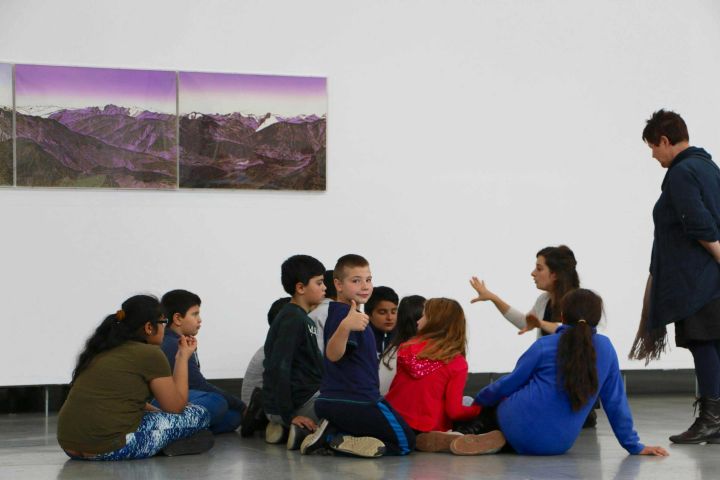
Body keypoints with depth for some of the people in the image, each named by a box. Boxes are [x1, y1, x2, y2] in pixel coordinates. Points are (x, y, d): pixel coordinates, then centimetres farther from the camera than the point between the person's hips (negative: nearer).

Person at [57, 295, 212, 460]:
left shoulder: (101, 350, 21)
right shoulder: (150, 354, -2)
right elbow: (176, 406, 4)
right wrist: (183, 357, 14)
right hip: (113, 450, -8)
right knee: (200, 414, 5)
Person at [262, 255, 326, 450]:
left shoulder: (303, 319, 17)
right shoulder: (292, 320, -14)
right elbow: (278, 368, -21)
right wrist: (289, 416, -20)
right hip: (301, 402, -9)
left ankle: (284, 428, 8)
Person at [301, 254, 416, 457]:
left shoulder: (342, 313, 16)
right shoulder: (343, 313, -15)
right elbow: (333, 354, -33)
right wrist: (345, 327, -50)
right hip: (355, 402, -10)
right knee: (405, 442, -1)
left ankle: (329, 434, 1)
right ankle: (337, 440, -15)